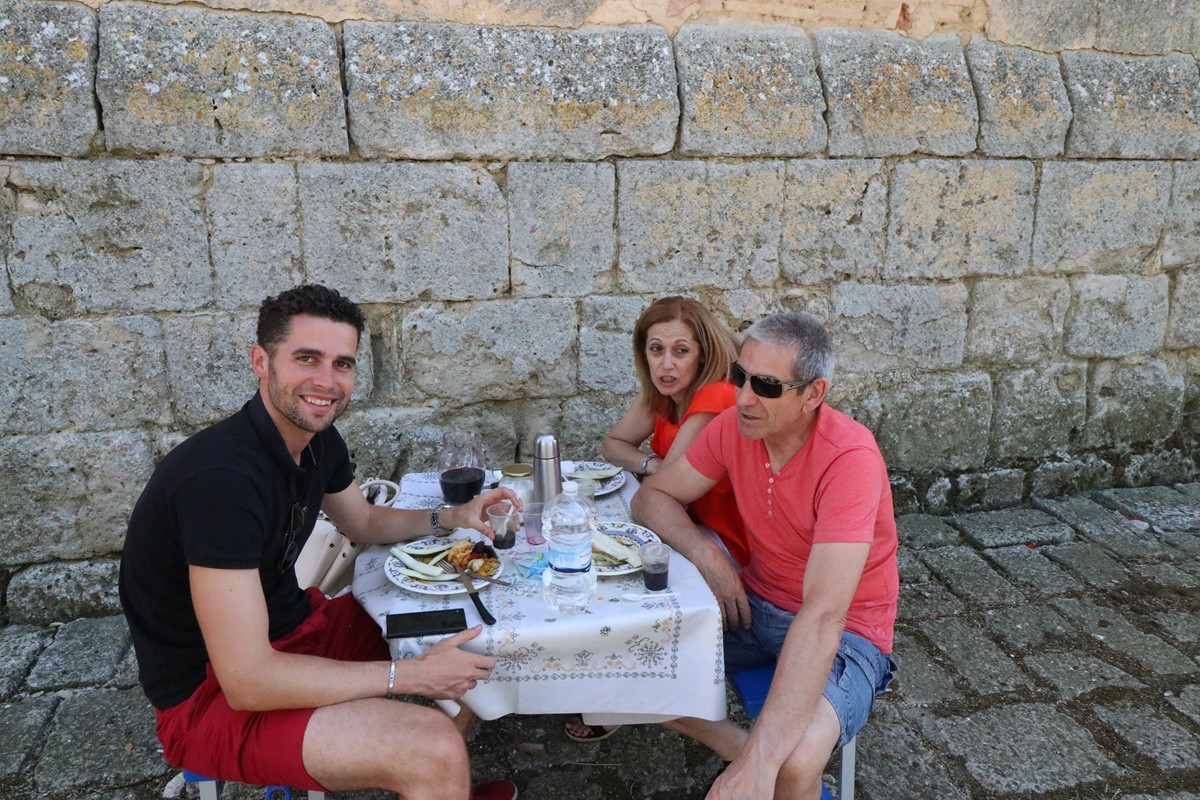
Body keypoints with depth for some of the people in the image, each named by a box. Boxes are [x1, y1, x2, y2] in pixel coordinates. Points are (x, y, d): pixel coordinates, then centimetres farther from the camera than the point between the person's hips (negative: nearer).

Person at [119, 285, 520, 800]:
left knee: (468, 637, 11)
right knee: (434, 751, -26)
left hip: (292, 625, 9)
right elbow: (246, 680, -31)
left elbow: (364, 522, 17)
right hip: (212, 694, -9)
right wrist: (411, 674, -25)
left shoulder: (318, 439, -3)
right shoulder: (221, 476, -30)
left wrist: (450, 519, -1)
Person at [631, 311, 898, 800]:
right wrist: (707, 556, -18)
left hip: (844, 630, -6)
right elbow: (653, 497, 3)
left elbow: (822, 618, -35)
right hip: (756, 602, 6)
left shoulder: (849, 459, -27)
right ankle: (746, 758, 2)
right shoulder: (734, 426, -9)